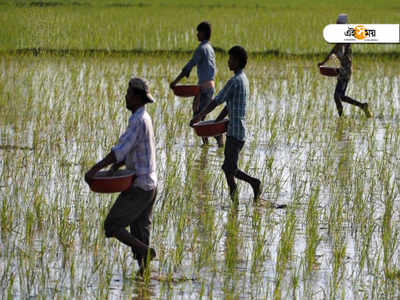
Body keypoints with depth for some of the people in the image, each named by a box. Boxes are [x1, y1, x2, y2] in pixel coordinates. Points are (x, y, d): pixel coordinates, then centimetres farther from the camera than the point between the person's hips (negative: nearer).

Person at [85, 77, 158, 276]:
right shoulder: (144, 118, 14)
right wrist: (114, 167, 1)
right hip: (150, 185, 9)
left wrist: (95, 169, -23)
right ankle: (144, 269, 10)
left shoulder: (138, 121, -18)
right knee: (139, 232, 11)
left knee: (112, 226, -4)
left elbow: (121, 150, -25)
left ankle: (146, 252, -12)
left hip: (138, 187, -9)